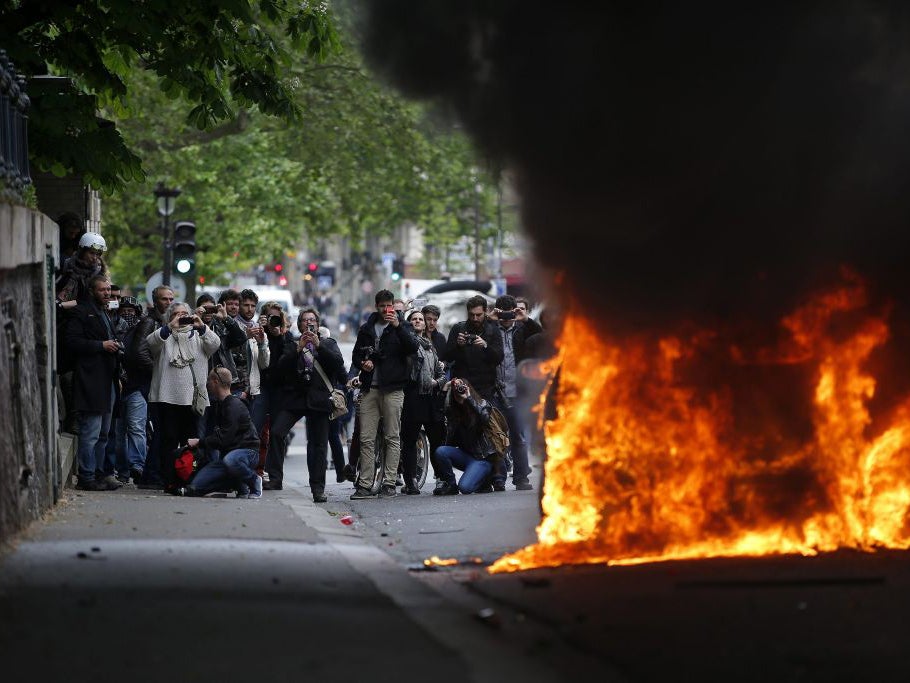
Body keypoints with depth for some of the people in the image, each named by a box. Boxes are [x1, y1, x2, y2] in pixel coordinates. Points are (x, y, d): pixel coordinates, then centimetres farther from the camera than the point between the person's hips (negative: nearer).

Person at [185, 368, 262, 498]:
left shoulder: (235, 406, -15)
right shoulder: (217, 405, 14)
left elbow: (224, 439, -20)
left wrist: (199, 442, -13)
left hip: (247, 451, -8)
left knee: (230, 460, -44)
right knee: (194, 488, -10)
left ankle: (254, 482, -14)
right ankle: (239, 483, 6)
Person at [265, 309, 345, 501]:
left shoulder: (328, 343, 15)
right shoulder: (292, 345, 16)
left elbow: (338, 363, -3)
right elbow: (282, 367, 0)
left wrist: (318, 345, -10)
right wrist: (298, 349, -9)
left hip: (318, 398, -1)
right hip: (295, 397, 1)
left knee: (318, 443, -1)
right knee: (276, 432, -17)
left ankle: (318, 488, 4)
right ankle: (275, 478, -11)